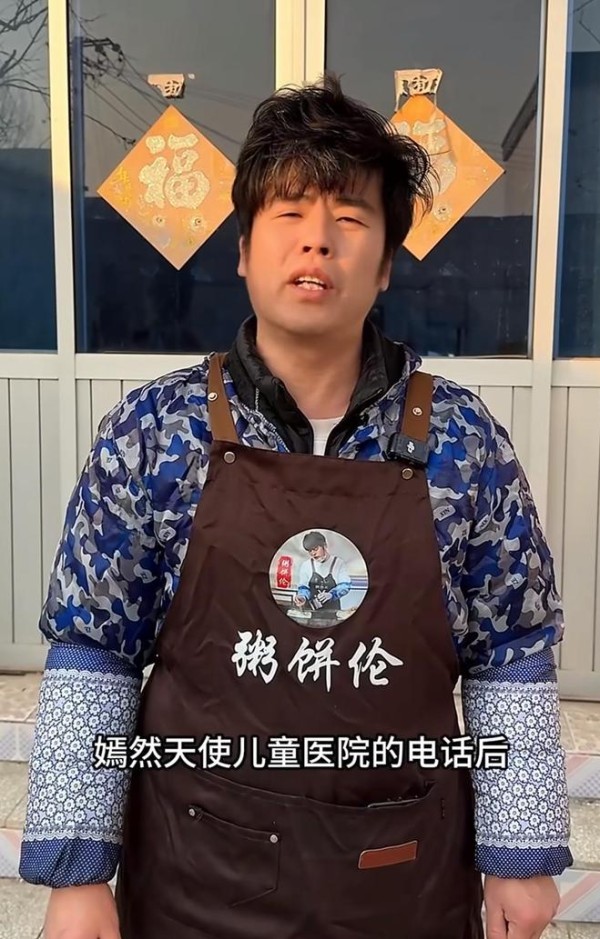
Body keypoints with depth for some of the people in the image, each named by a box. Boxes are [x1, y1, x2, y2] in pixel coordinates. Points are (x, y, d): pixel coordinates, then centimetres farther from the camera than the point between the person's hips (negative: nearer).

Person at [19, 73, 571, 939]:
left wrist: (522, 855, 0)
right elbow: (93, 653, -6)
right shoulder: (153, 431, -9)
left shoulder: (464, 441, -8)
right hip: (196, 867, 0)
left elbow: (511, 657, -2)